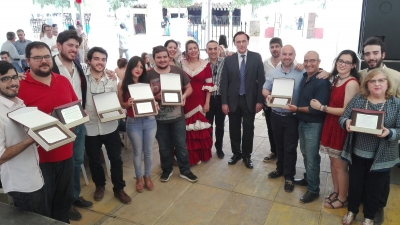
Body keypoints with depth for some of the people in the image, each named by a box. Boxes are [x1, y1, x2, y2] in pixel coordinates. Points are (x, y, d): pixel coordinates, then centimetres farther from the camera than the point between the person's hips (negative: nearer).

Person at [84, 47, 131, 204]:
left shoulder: (112, 79, 2)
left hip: (110, 126, 1)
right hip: (90, 128, -1)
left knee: (116, 159, 9)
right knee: (94, 160, 15)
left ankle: (119, 189, 27)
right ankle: (100, 185, 39)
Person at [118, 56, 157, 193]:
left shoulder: (147, 83, 3)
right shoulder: (122, 85, -4)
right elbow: (121, 104, 1)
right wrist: (128, 104, -19)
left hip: (150, 121, 2)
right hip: (133, 123, -2)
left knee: (148, 151, 12)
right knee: (137, 152, 11)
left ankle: (147, 176, 32)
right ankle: (139, 178, 31)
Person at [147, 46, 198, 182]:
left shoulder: (178, 71, -2)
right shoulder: (148, 75, -7)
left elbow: (189, 87, 7)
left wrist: (184, 96, -14)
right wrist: (155, 98, -21)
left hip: (178, 116, 1)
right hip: (159, 118, 0)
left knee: (181, 145, 12)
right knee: (164, 147, 16)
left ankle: (185, 170, 30)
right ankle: (167, 170, 36)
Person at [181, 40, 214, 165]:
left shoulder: (205, 64, -1)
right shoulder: (181, 64, 1)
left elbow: (209, 85, -1)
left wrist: (207, 103, -5)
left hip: (200, 100, 0)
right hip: (186, 100, 1)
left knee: (200, 127, 6)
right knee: (188, 128, 6)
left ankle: (201, 154, 25)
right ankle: (190, 156, 22)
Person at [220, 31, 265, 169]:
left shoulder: (256, 57, -1)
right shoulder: (229, 60, 2)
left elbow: (261, 80, -2)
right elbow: (224, 82, 1)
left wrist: (260, 101, -7)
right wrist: (224, 102, -5)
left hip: (250, 100, -1)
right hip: (233, 100, 1)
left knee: (248, 129, 7)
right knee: (234, 129, 10)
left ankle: (247, 156, 23)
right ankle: (236, 153, 29)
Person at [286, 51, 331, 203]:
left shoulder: (322, 82, -20)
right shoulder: (304, 77, 5)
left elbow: (318, 108, -24)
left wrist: (297, 109, -15)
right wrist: (296, 108, -1)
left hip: (313, 125, -8)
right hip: (302, 122, 8)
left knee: (312, 158, 3)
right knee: (305, 154, 21)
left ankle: (313, 190, 18)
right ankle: (308, 178, 40)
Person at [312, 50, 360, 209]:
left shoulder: (352, 83, -18)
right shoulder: (336, 79, 9)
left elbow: (347, 111, -21)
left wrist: (321, 108, -17)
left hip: (342, 128, -8)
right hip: (331, 124, 8)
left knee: (340, 164, 5)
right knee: (333, 160, 17)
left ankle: (342, 198, 23)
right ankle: (336, 192, 34)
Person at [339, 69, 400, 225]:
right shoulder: (357, 99, -2)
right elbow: (342, 118, 0)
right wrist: (347, 122, -21)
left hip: (381, 157, -1)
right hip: (357, 153, 1)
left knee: (375, 188, 15)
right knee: (354, 184, 16)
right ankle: (352, 210, 39)